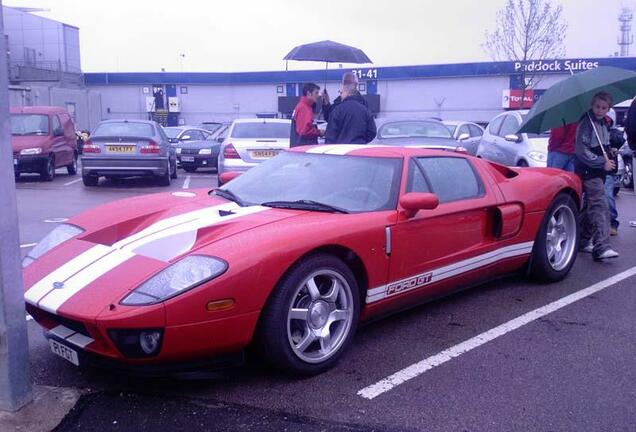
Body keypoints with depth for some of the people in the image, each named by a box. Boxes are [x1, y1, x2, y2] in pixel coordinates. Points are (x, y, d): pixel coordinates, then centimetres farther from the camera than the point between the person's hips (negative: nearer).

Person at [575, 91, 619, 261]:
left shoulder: (604, 125, 15)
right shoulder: (586, 123, -11)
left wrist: (608, 156, 9)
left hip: (599, 171, 9)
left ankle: (585, 240, 24)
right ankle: (601, 247, -24)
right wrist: (602, 163, -15)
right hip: (589, 172, -9)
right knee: (600, 207, -18)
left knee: (592, 207, 14)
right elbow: (582, 150, -17)